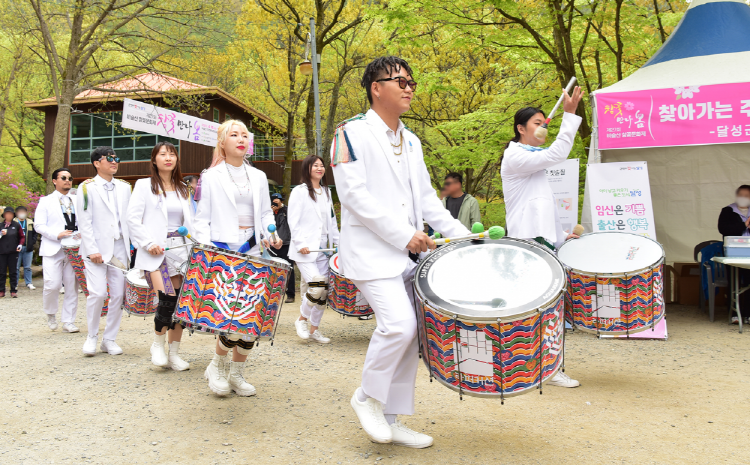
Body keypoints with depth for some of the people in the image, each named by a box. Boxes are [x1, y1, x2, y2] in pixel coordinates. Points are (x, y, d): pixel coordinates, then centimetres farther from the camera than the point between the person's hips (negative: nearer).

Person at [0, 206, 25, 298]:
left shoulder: (16, 225, 6)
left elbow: (22, 237, 11)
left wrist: (20, 244, -6)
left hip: (13, 252, 0)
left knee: (13, 272, 2)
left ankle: (14, 291, 7)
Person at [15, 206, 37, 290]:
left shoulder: (30, 222, 10)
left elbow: (35, 233, 15)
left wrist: (32, 242, 2)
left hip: (28, 248, 2)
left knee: (27, 267, 7)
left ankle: (29, 283, 11)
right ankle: (15, 284, 10)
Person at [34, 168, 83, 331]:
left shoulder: (77, 200, 16)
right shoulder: (46, 201, 7)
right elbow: (39, 226, 0)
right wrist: (57, 235, -15)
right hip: (53, 249, -3)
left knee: (72, 287, 1)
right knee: (52, 285, -11)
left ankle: (68, 322, 10)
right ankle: (50, 314, 16)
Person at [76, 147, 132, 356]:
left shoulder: (124, 187, 13)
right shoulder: (87, 187, 1)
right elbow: (84, 223, -4)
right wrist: (92, 250, -11)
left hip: (120, 247, 4)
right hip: (97, 248, -4)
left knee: (118, 294, 2)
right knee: (98, 292, -11)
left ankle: (109, 339, 15)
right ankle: (92, 336, 10)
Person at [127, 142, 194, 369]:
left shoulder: (182, 188, 17)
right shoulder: (144, 185, 3)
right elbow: (133, 219, -3)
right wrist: (148, 244, -13)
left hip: (179, 249, 5)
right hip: (155, 251, -4)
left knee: (180, 301, 1)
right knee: (167, 300, -17)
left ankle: (174, 353, 12)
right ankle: (157, 345, 6)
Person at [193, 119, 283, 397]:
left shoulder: (258, 177, 16)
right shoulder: (210, 177, 4)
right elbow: (202, 218, 3)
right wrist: (206, 248, -11)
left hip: (252, 251, 5)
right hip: (222, 251, -4)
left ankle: (236, 374, 18)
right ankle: (217, 366, 12)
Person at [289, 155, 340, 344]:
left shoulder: (326, 192, 17)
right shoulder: (299, 191, -2)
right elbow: (294, 222, -7)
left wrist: (338, 242, 13)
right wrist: (300, 244, -16)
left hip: (322, 249, 6)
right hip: (305, 250, -6)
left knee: (324, 290, 3)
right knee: (316, 286, -18)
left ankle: (314, 329, 15)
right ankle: (302, 319, 7)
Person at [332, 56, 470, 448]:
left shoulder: (411, 142, 17)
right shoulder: (352, 133, -5)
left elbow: (425, 196, 19)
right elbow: (354, 195, -15)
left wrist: (461, 235, 7)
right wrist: (405, 235, -17)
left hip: (409, 253, 7)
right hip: (372, 251, -7)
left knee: (408, 332, 6)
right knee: (399, 323, -21)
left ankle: (391, 419, 20)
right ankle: (367, 397, 5)